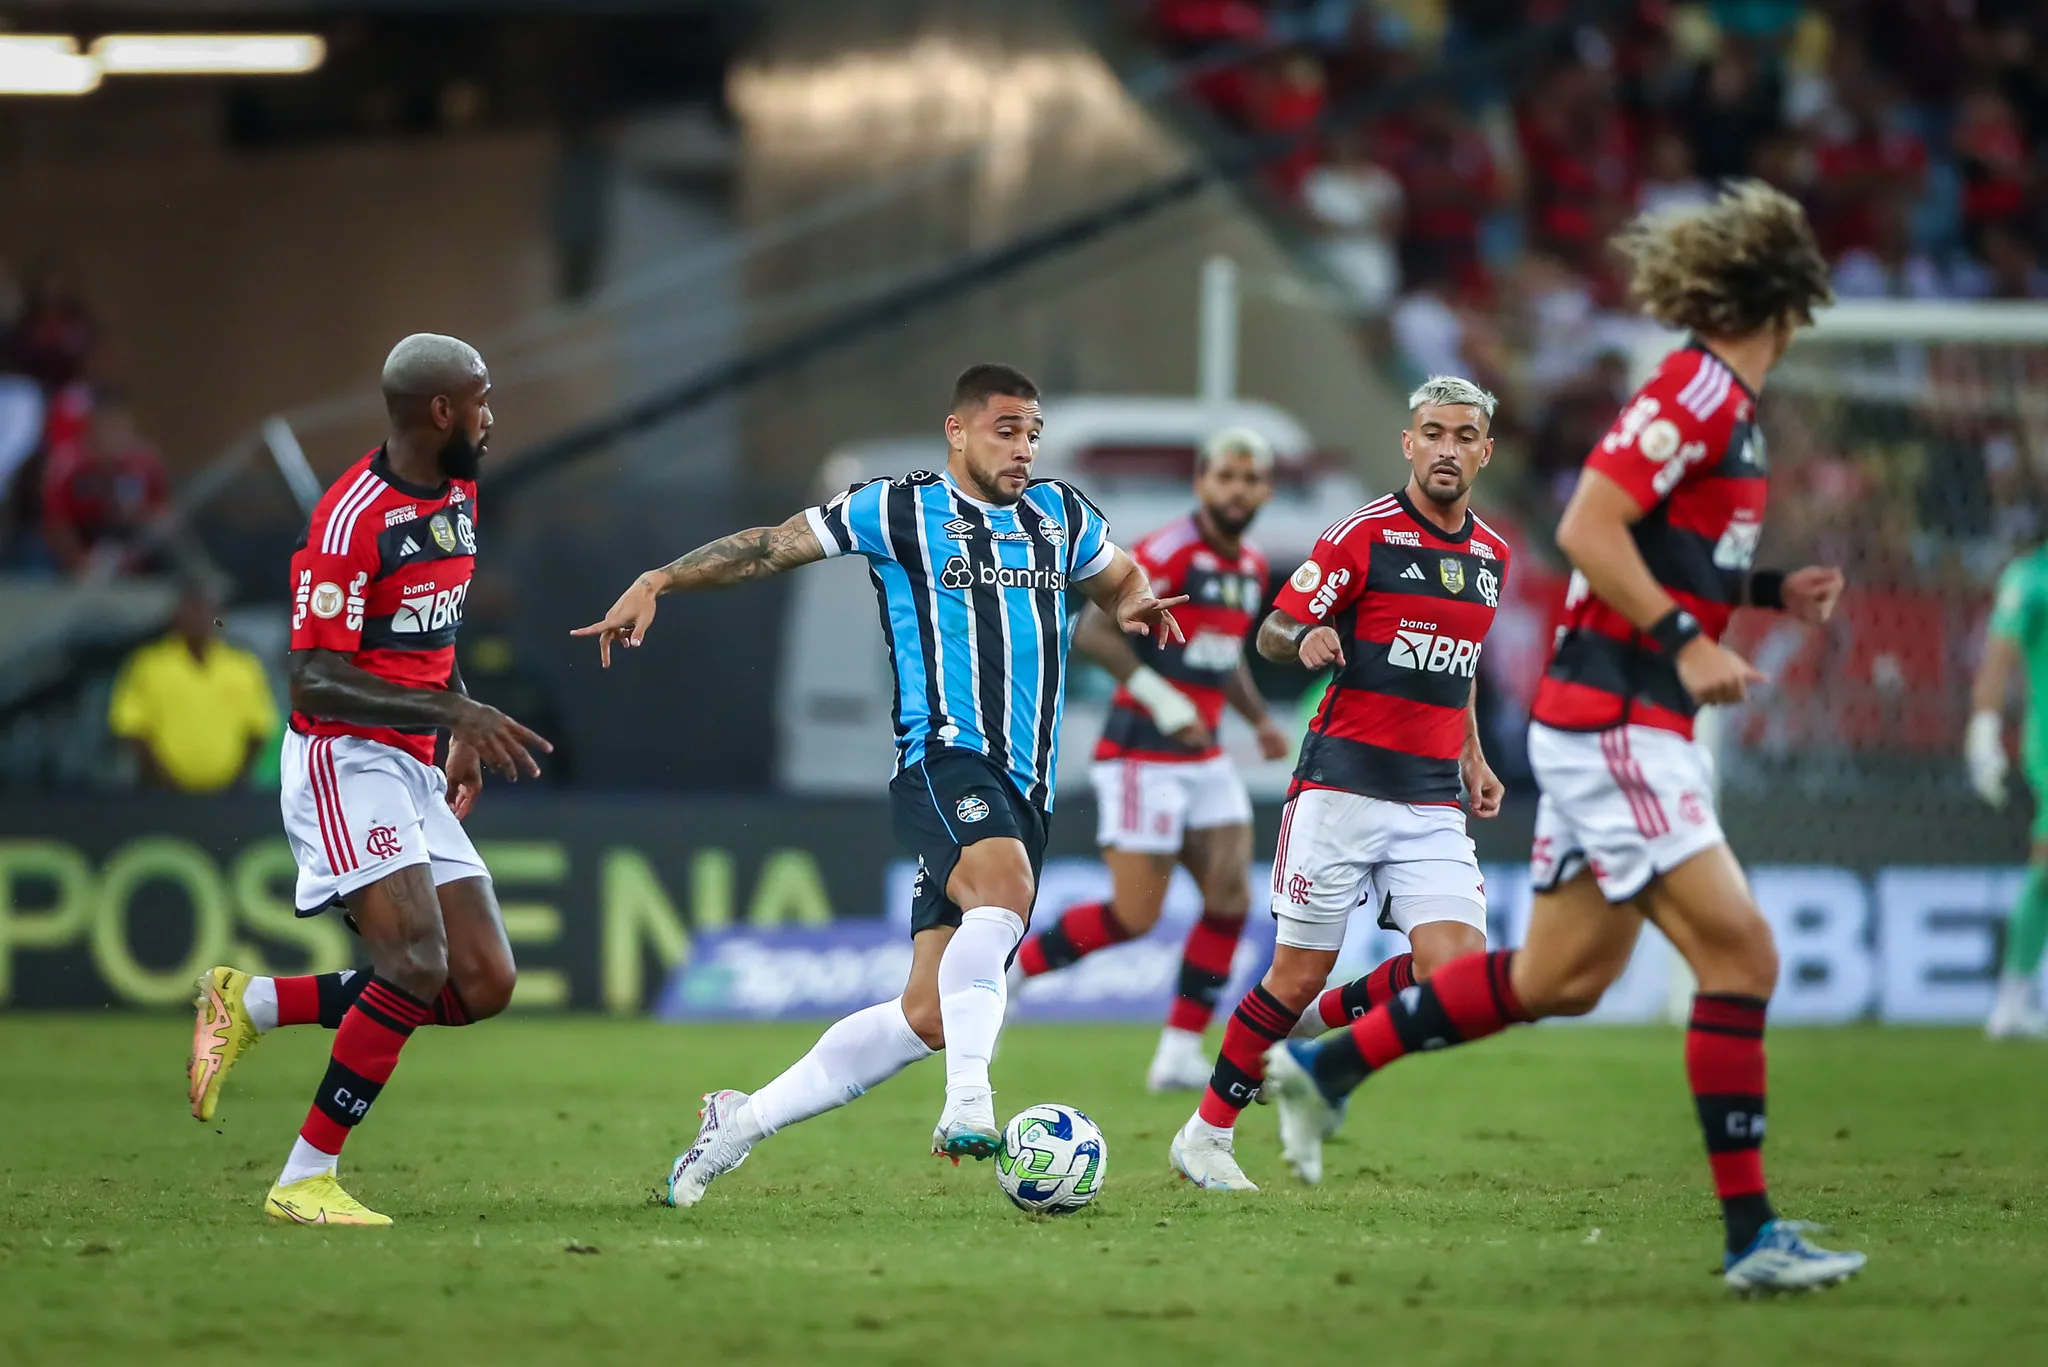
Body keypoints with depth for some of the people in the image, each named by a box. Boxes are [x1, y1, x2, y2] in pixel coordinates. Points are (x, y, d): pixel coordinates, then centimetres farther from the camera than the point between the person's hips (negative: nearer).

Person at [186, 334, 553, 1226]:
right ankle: (304, 1180, -14)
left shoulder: (459, 497, 11)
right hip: (344, 759, -9)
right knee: (417, 960, -24)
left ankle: (251, 1005, 13)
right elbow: (314, 684, -21)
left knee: (483, 985, 1)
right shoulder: (351, 518, -18)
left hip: (414, 769, 9)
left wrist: (464, 740, 20)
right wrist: (451, 711, -27)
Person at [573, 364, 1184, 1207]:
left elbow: (1124, 584, 35)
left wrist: (1136, 607, 11)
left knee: (926, 1018, 0)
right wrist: (659, 582, -2)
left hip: (1025, 789, 5)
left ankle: (741, 1122, 13)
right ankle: (968, 1103, -43)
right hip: (943, 760, -5)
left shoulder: (1063, 518, 18)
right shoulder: (897, 512, 4)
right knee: (1003, 886, -38)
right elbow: (770, 547, 8)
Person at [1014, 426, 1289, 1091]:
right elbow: (1092, 632, -19)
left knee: (1230, 898, -3)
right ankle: (1003, 970, 9)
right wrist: (1161, 700, -24)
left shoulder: (1252, 567, 12)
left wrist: (1260, 719, 12)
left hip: (1204, 757, 8)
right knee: (1134, 916, -10)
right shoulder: (1167, 552, -15)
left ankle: (1180, 1054, 3)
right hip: (1143, 755, -8)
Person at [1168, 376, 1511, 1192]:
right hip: (1344, 782, -5)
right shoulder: (1364, 535, -5)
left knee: (1457, 967, -13)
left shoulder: (1490, 556, 13)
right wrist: (1306, 643, -25)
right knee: (1299, 976, -4)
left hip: (1434, 803, 5)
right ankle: (1205, 1133, 14)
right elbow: (1271, 633, -3)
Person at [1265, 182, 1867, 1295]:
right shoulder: (1695, 389, -15)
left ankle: (1323, 1062, 25)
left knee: (1558, 978, 14)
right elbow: (1587, 528, -21)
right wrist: (1684, 641, -22)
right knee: (1739, 954, -13)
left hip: (1629, 728, 10)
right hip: (1612, 722, -10)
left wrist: (1769, 592, 13)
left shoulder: (1726, 401, 16)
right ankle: (1750, 1235, -12)